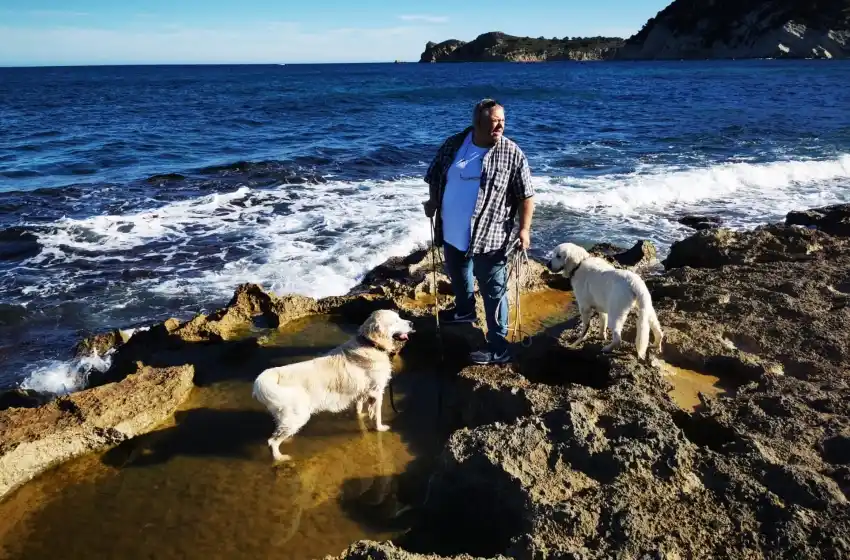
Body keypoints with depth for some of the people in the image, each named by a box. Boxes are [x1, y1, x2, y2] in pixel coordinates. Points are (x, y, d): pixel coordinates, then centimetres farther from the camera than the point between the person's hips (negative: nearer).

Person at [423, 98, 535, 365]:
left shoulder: (512, 154, -11)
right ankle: (465, 310, 55)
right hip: (453, 232, 6)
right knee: (457, 275, 27)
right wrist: (433, 202, 5)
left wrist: (524, 229, -15)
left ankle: (498, 347, 9)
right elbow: (435, 176, 13)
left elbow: (526, 196, -9)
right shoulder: (453, 145, -1)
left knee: (493, 291, 0)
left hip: (490, 236, -5)